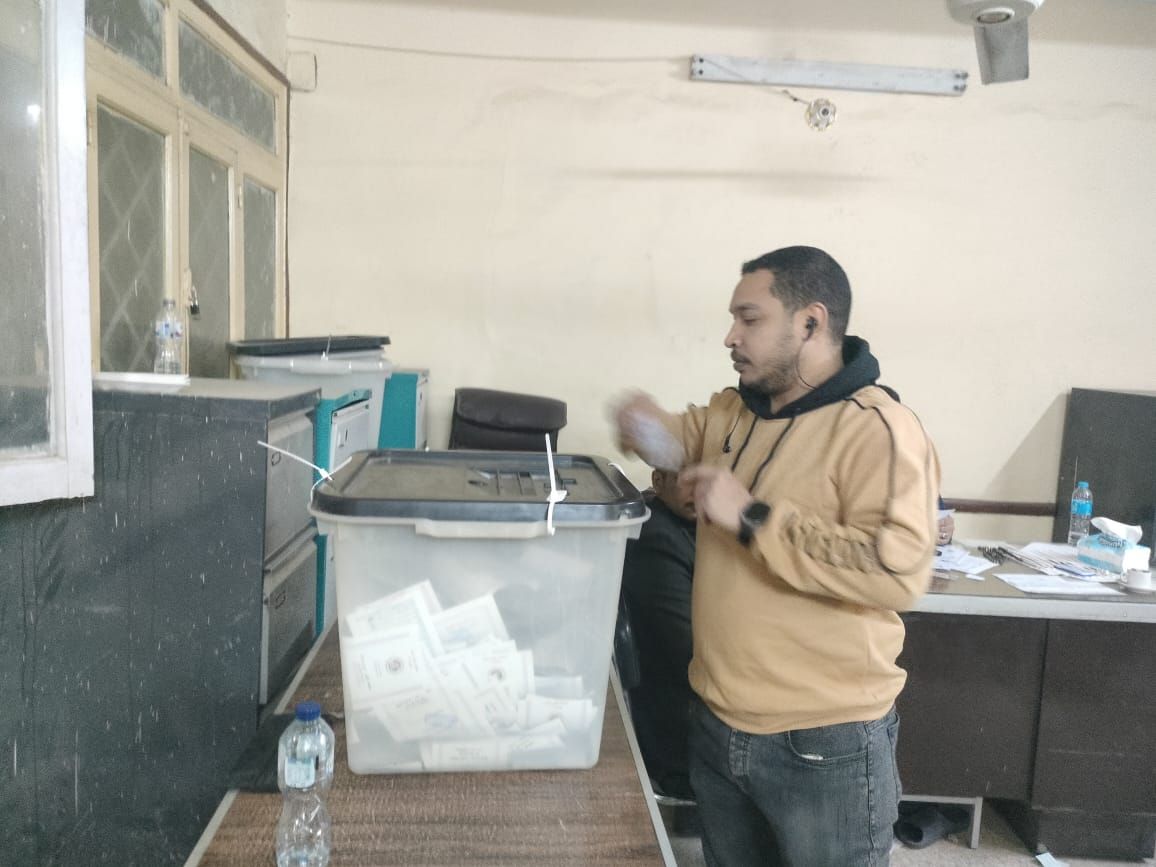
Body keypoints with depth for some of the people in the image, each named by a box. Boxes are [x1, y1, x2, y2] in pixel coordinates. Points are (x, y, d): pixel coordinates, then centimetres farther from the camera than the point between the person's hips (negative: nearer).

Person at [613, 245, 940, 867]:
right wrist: (654, 431, 0)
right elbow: (692, 441, 24)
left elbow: (898, 571, -28)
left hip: (824, 747, -7)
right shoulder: (731, 412, 4)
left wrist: (753, 518, -27)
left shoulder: (878, 431, -18)